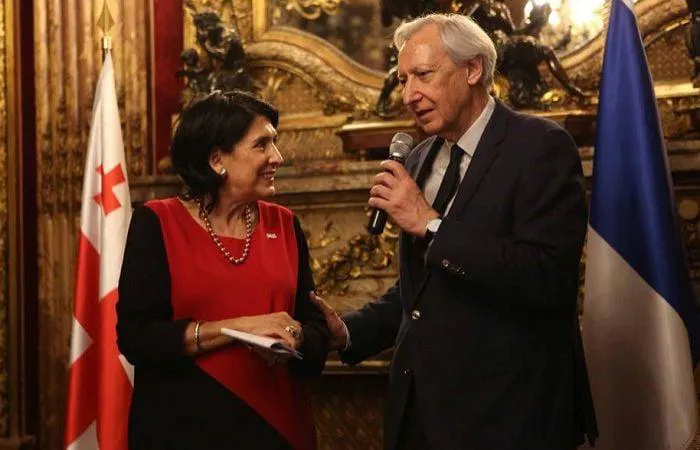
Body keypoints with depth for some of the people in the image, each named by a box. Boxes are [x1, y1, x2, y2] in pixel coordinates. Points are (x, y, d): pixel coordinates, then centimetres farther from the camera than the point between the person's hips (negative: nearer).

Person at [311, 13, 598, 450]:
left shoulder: (542, 146, -11)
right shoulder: (419, 161, 12)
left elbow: (549, 279, -23)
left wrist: (431, 224, -21)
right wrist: (349, 331, 1)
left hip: (505, 413, -7)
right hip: (420, 409, 7)